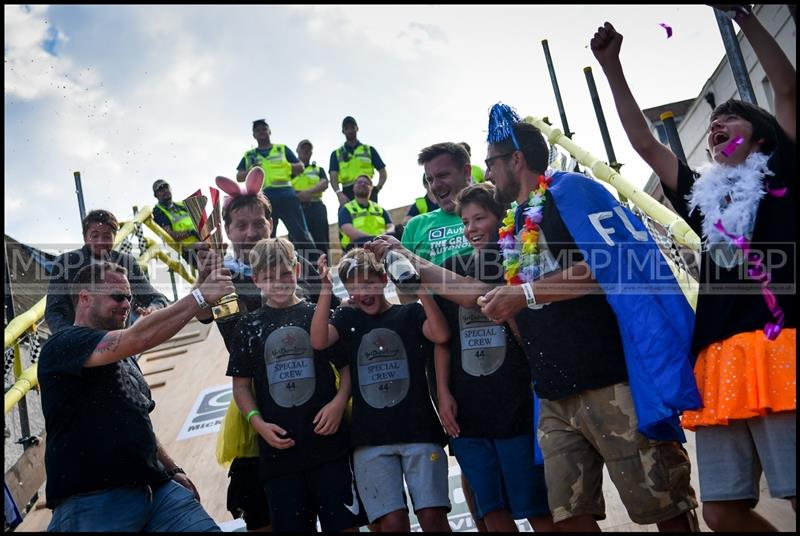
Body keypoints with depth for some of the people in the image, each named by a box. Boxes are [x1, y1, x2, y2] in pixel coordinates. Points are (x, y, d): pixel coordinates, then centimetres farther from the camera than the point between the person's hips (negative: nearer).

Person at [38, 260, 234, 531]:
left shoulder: (124, 358, 21)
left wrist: (173, 470, 18)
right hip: (93, 501, -7)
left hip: (155, 488, 7)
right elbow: (139, 338, -23)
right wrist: (200, 295, -19)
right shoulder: (62, 346, -7)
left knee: (204, 526, -8)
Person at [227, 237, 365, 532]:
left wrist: (339, 401, -11)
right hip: (279, 445, 2)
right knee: (291, 524, 8)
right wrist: (258, 422, -5)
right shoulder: (249, 325, 9)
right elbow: (240, 383, 10)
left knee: (343, 522, 0)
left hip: (327, 438, -1)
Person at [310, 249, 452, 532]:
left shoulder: (409, 313, 8)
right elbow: (318, 341, -6)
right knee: (392, 520, -6)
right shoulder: (347, 318, 14)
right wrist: (325, 287, -10)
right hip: (370, 438, 1)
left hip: (419, 431, -1)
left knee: (432, 515, -7)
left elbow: (441, 335, -11)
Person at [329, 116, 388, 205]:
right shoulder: (336, 154, 17)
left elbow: (382, 172, 16)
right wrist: (339, 194, -16)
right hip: (347, 194, 0)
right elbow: (333, 177, 3)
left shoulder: (369, 150, 18)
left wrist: (377, 188, -2)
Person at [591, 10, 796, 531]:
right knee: (723, 511, 2)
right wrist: (612, 66, 25)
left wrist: (745, 17, 6)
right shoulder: (701, 193, 26)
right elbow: (643, 141, 26)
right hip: (721, 361, 5)